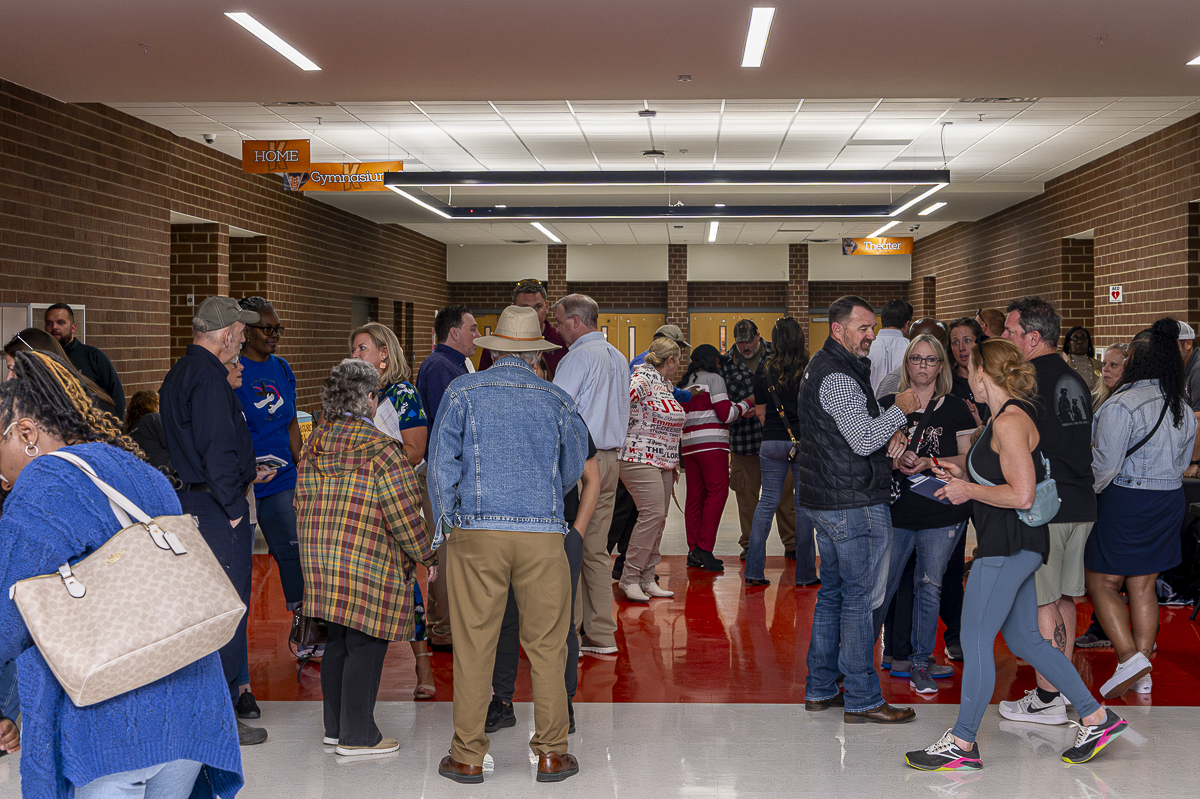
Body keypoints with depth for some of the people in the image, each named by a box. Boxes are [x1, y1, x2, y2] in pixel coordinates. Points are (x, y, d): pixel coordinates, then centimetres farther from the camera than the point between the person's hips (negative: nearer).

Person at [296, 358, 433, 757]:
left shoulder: (313, 445, 8)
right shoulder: (380, 449, -14)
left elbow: (302, 504, 16)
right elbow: (403, 514, -14)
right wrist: (425, 555, -1)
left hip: (320, 558, 8)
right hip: (369, 562, -7)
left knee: (337, 641, 16)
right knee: (365, 646, 1)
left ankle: (335, 726, 25)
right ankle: (357, 736, 6)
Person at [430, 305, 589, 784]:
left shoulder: (463, 392, 4)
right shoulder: (557, 400, 6)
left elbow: (441, 465, 2)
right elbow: (573, 470, 17)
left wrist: (446, 528, 8)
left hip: (475, 533, 0)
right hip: (544, 533, 1)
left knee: (473, 645, 4)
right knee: (546, 645, 7)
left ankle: (467, 757, 9)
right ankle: (552, 753, 13)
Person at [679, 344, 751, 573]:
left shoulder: (685, 383, 19)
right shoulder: (713, 379, -2)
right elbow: (726, 414, -7)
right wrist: (747, 403, 10)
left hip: (689, 445, 7)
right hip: (712, 444, -7)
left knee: (695, 496, 8)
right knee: (717, 491, -6)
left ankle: (694, 550, 8)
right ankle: (704, 547, -14)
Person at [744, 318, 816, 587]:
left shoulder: (764, 375, 0)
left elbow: (761, 414, 8)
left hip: (772, 443, 2)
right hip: (805, 442, -2)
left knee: (767, 502, 7)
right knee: (804, 504, 5)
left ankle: (754, 571, 5)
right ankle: (805, 573, 9)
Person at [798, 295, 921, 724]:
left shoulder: (822, 367, 17)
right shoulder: (838, 376, -18)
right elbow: (864, 440, -23)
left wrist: (887, 439, 12)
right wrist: (899, 410, -11)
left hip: (824, 497, 11)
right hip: (854, 503, -11)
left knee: (832, 592, 16)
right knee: (859, 599, -4)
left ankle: (820, 689, 22)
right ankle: (862, 700, 2)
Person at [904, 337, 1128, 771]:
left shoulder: (1010, 421, -17)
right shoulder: (1017, 414, 14)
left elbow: (1021, 494, -23)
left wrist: (969, 491, -12)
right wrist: (965, 476, 14)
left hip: (1009, 547, -10)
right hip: (1016, 545, 10)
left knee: (975, 641, -5)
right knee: (1025, 639, 15)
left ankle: (962, 744, 3)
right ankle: (1096, 718, 20)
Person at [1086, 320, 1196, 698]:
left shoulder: (1121, 404, -17)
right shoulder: (1185, 412, 7)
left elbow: (1105, 465, -18)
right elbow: (1182, 464, 16)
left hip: (1125, 501, -7)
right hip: (1170, 501, 7)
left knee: (1102, 583, 4)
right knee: (1143, 587, 12)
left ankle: (1129, 658, -9)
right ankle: (1142, 676, 15)